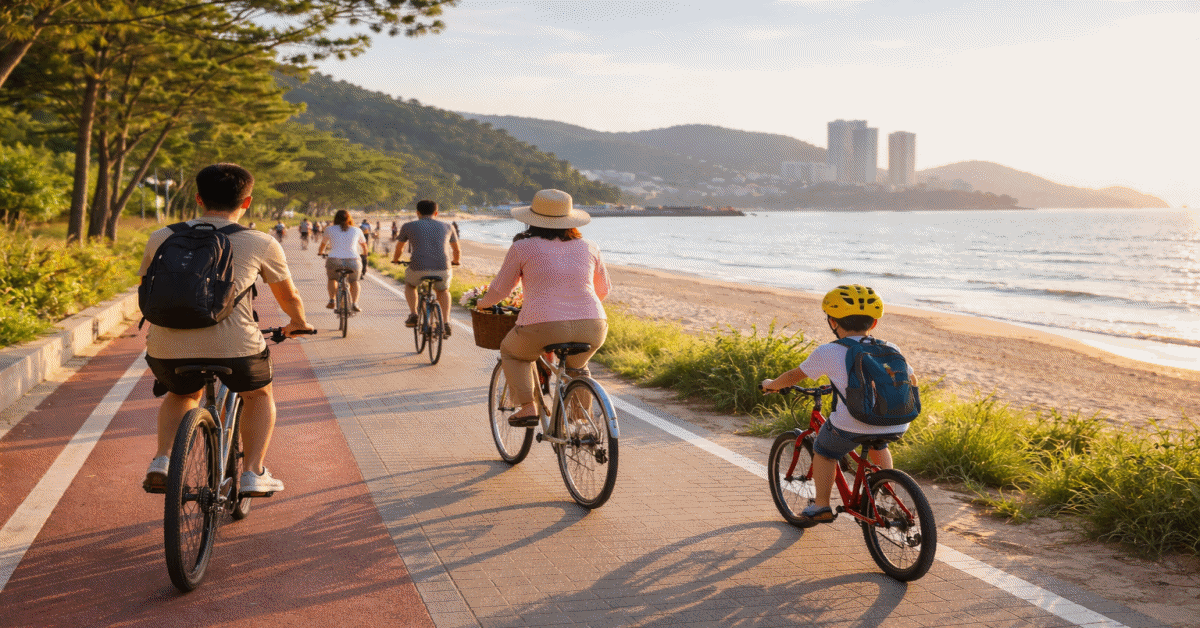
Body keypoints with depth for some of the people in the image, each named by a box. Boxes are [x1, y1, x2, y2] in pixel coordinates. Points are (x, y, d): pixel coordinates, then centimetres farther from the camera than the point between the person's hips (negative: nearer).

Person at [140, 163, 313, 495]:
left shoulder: (161, 238, 15)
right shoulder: (261, 244, 9)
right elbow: (289, 297, 23)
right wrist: (298, 323, 45)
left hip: (168, 349, 3)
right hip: (233, 347, -2)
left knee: (183, 394, 35)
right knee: (259, 394, 29)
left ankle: (161, 459, 16)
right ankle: (254, 473, 20)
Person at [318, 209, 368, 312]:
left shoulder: (329, 230, 14)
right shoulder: (357, 230, 16)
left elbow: (323, 244, 30)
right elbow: (364, 244, 32)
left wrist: (320, 253, 51)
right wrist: (365, 255, 52)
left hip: (334, 260, 0)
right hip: (353, 261, 0)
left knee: (332, 279, 31)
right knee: (354, 281, 27)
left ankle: (331, 300, 20)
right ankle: (354, 304, 12)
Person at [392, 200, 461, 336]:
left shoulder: (408, 226, 14)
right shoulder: (446, 227, 20)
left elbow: (399, 249, 29)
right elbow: (457, 251, 33)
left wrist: (395, 259, 51)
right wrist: (455, 261, 56)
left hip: (418, 269, -1)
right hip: (442, 269, 1)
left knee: (409, 284, 33)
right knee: (443, 291, 32)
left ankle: (413, 314, 18)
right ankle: (445, 324, 14)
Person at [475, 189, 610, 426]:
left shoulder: (522, 247, 7)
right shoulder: (588, 248, 16)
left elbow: (499, 290, 14)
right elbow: (603, 290, 27)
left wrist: (482, 303, 35)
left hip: (542, 328, -3)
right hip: (592, 329, 4)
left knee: (511, 352, 27)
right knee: (576, 365, 34)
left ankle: (527, 408, 13)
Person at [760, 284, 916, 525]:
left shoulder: (827, 353, 0)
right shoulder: (890, 349, 11)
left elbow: (795, 376, 12)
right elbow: (911, 380, 24)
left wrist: (771, 385, 32)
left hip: (852, 425, -4)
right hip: (896, 425, 4)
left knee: (824, 451, 25)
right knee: (877, 445, 38)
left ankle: (821, 506, 27)